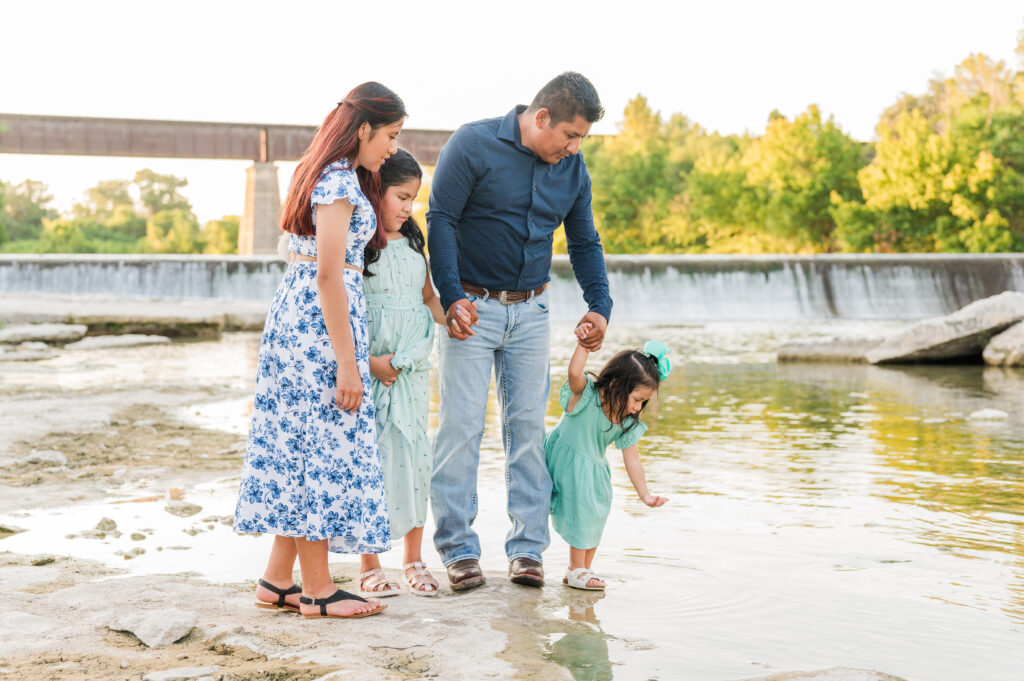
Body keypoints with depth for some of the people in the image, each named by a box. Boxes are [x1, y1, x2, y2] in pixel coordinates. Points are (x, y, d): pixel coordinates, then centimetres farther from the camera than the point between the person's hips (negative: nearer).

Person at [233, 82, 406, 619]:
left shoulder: (325, 172, 16)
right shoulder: (341, 181, -14)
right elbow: (329, 274, -20)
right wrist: (347, 363, -19)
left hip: (295, 311, 10)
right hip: (322, 319, -10)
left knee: (299, 444, 12)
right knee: (325, 447, -3)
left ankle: (277, 581, 17)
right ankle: (317, 592, 5)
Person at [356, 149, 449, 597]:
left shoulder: (412, 242, 12)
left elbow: (427, 296, 21)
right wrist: (370, 361, -15)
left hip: (412, 367, 6)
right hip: (367, 367, -6)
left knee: (414, 455, 6)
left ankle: (413, 561, 17)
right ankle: (369, 565, 11)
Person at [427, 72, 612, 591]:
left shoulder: (572, 169, 6)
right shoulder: (473, 145, -10)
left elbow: (584, 242, 15)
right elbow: (441, 220, -11)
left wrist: (599, 305, 4)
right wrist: (452, 297, -18)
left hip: (530, 312, 5)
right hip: (472, 308, -4)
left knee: (528, 425, 3)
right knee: (461, 426, -6)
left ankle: (527, 547, 10)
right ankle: (458, 548, 2)